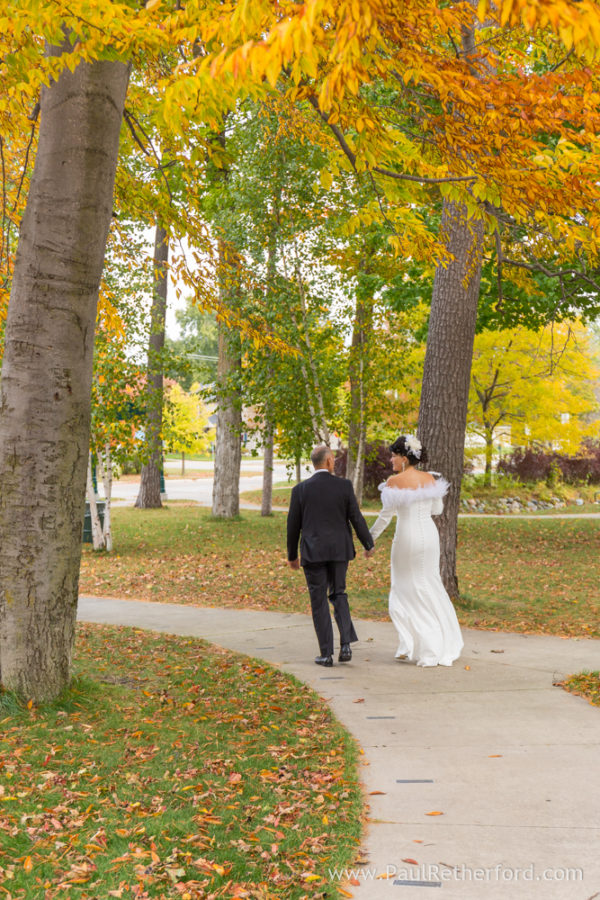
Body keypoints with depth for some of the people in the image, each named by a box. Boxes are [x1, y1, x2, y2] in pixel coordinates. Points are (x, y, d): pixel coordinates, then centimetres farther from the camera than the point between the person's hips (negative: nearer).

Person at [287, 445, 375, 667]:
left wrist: (292, 555, 13)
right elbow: (356, 518, -2)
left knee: (319, 602, 6)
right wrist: (368, 545, 12)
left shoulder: (300, 489, -3)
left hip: (312, 552, -1)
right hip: (339, 550, 1)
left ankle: (326, 653, 6)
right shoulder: (344, 486, -3)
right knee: (338, 594, 17)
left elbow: (293, 525, 1)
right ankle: (346, 644, 3)